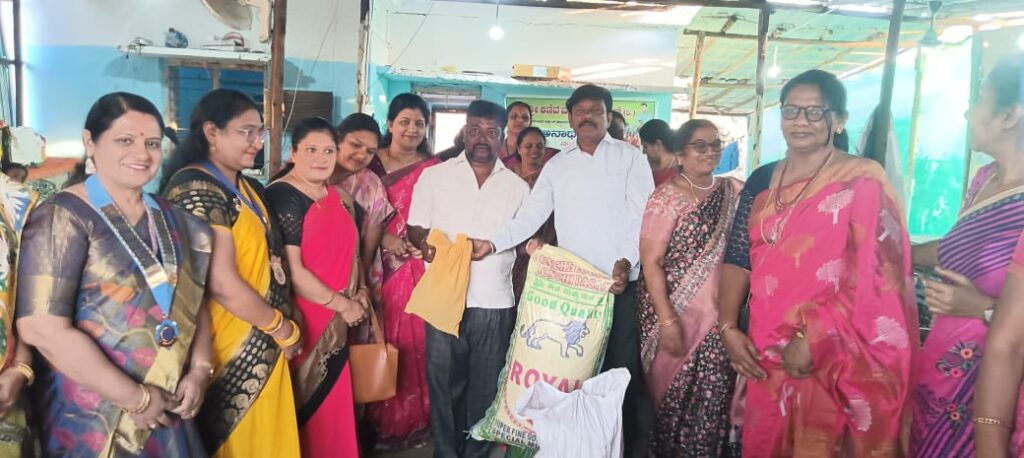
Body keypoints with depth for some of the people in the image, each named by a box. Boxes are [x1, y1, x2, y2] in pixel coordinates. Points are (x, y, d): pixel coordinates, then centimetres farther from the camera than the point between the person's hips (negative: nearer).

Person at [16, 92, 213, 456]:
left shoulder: (170, 218, 7)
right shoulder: (63, 217, -12)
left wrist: (199, 370, -4)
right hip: (91, 422, -5)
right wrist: (135, 397, -17)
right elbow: (43, 329, -20)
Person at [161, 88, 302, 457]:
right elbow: (223, 285, -22)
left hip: (261, 347, 9)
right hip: (233, 352, -8)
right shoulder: (196, 190, -18)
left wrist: (290, 316, 4)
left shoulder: (247, 187, 11)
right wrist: (285, 329, -11)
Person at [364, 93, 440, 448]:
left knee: (411, 341, 5)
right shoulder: (371, 163, 6)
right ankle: (376, 419, 26)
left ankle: (410, 420, 22)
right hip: (375, 264, 2)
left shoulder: (433, 169, 2)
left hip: (415, 267, -1)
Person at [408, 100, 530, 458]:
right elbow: (416, 227, 5)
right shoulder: (434, 176, 5)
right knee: (444, 381, 7)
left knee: (486, 386, 10)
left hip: (495, 302, 1)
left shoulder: (517, 186, 9)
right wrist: (425, 244, -16)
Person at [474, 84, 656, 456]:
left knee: (623, 369, 3)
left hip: (622, 283, -3)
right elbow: (530, 216, 6)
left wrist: (626, 261, -20)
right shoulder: (557, 165, 12)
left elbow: (642, 216, -5)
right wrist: (494, 243, -7)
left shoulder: (630, 157, 3)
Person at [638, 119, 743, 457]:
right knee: (673, 395, 8)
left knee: (714, 400, 7)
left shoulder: (735, 191, 6)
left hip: (721, 315, 4)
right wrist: (668, 320, -17)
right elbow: (651, 262, -12)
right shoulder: (667, 197, -8)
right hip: (677, 314, -4)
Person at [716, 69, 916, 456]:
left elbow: (876, 273, -15)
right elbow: (738, 258, 5)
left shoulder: (863, 181, -7)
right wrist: (728, 328, -4)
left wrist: (814, 338, -20)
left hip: (836, 358, -5)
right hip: (767, 352, 5)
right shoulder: (763, 180, 8)